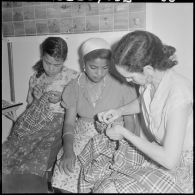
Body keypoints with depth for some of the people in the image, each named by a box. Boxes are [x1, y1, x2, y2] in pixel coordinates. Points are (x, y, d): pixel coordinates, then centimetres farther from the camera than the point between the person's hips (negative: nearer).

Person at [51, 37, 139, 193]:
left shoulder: (121, 85, -6)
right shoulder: (75, 86, 4)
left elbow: (130, 122, -2)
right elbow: (69, 122, 4)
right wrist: (68, 150, -13)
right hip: (82, 137, 3)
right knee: (64, 171, -22)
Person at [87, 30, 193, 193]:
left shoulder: (177, 94, -32)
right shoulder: (150, 79, -9)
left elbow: (169, 160, -31)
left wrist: (124, 133, -22)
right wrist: (119, 111, -3)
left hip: (179, 166, -7)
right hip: (159, 148, 7)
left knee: (109, 188, -16)